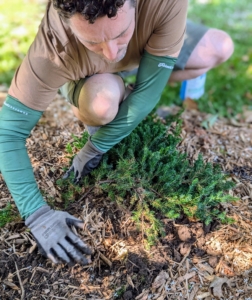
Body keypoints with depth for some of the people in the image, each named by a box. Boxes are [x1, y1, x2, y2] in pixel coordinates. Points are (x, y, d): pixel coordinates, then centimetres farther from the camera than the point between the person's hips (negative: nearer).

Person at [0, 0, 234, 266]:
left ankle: (122, 93, 4)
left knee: (219, 49, -10)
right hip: (85, 74, -2)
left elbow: (149, 90, -33)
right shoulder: (54, 50, -42)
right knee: (101, 106, -36)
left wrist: (95, 148, -29)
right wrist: (36, 213, -42)